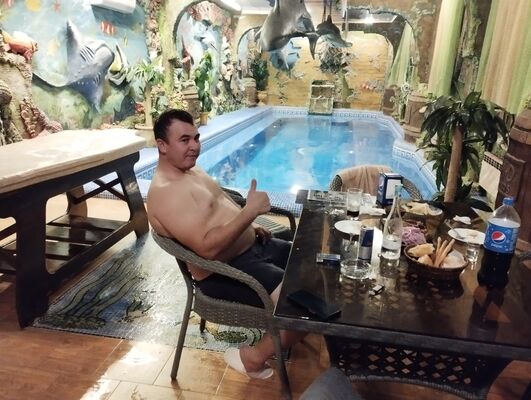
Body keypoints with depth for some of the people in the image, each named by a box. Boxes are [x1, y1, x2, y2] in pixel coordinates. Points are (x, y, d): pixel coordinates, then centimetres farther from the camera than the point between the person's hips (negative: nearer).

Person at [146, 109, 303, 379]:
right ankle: (253, 356, 3)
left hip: (251, 246, 10)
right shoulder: (165, 192, -22)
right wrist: (250, 211, -29)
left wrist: (251, 229, 9)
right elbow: (208, 247, -30)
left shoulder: (190, 170, 10)